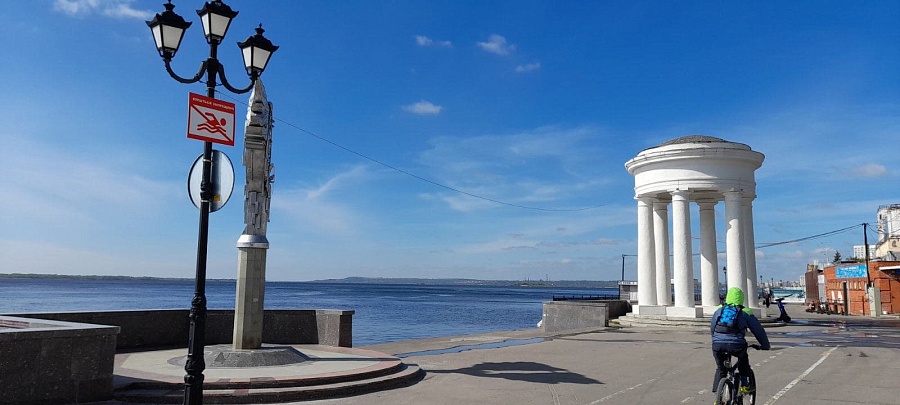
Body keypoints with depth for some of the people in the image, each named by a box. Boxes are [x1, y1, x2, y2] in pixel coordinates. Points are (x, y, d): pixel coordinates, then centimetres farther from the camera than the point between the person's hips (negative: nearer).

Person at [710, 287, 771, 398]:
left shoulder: (719, 311, 22)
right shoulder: (745, 313, 15)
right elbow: (758, 330, 19)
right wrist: (765, 347, 32)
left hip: (717, 346, 2)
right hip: (736, 346, -2)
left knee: (720, 369, 23)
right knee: (743, 357, 33)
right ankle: (745, 385, 30)